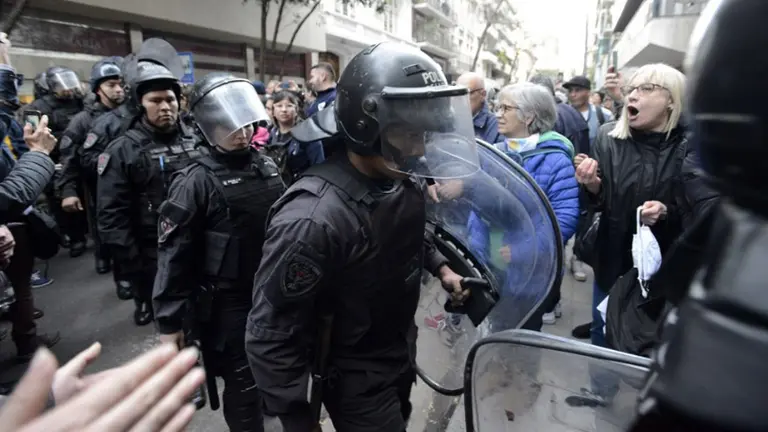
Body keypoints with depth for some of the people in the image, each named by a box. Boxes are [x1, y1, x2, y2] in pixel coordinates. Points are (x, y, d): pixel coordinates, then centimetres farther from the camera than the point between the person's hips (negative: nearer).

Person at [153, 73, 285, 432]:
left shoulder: (268, 168, 4)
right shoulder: (197, 182, -14)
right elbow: (175, 254, -14)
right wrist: (169, 321, -12)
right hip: (230, 303, -5)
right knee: (243, 386, 7)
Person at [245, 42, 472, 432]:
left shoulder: (405, 182, -9)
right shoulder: (314, 218, -34)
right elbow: (270, 338, -27)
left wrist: (441, 267, 0)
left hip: (401, 355, 8)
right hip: (356, 379, -7)